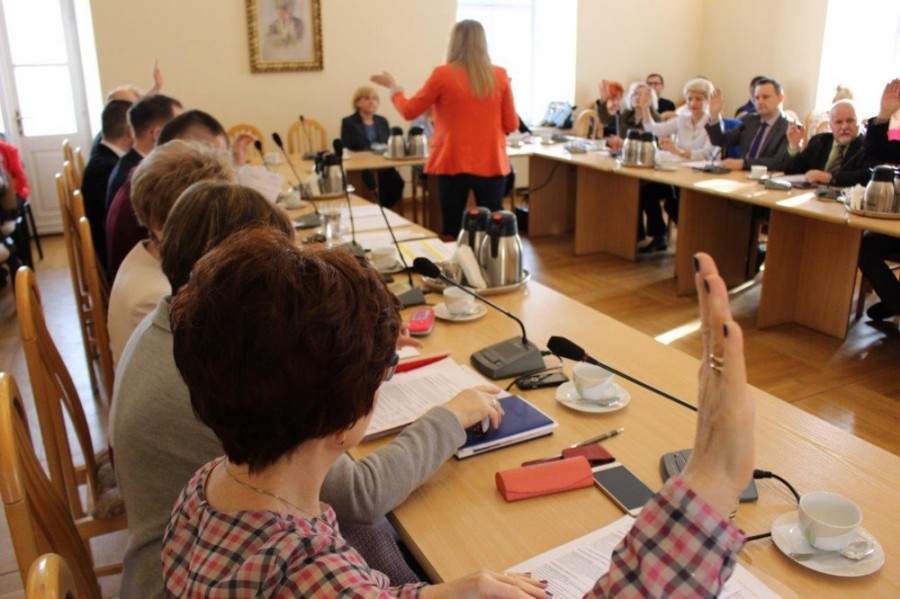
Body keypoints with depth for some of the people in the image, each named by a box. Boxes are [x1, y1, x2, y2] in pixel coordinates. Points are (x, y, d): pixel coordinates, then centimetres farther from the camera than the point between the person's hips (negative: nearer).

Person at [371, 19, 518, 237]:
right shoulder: (499, 76, 0)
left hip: (453, 164, -2)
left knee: (452, 230, 6)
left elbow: (409, 111, 5)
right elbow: (512, 125, 6)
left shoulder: (443, 75, -5)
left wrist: (393, 86, 21)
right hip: (491, 164, 2)